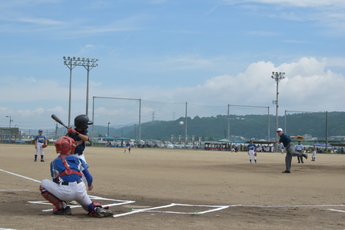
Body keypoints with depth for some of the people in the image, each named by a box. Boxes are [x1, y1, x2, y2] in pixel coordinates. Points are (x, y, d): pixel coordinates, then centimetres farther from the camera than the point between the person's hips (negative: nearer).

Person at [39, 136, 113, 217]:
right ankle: (96, 208, -5)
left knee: (43, 184, 19)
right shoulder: (77, 159, 16)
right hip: (80, 191, 3)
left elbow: (55, 181, 22)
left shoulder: (54, 162, 16)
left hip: (64, 192, -3)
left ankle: (62, 207, 11)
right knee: (87, 204, 32)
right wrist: (90, 185, 35)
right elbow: (89, 176, 12)